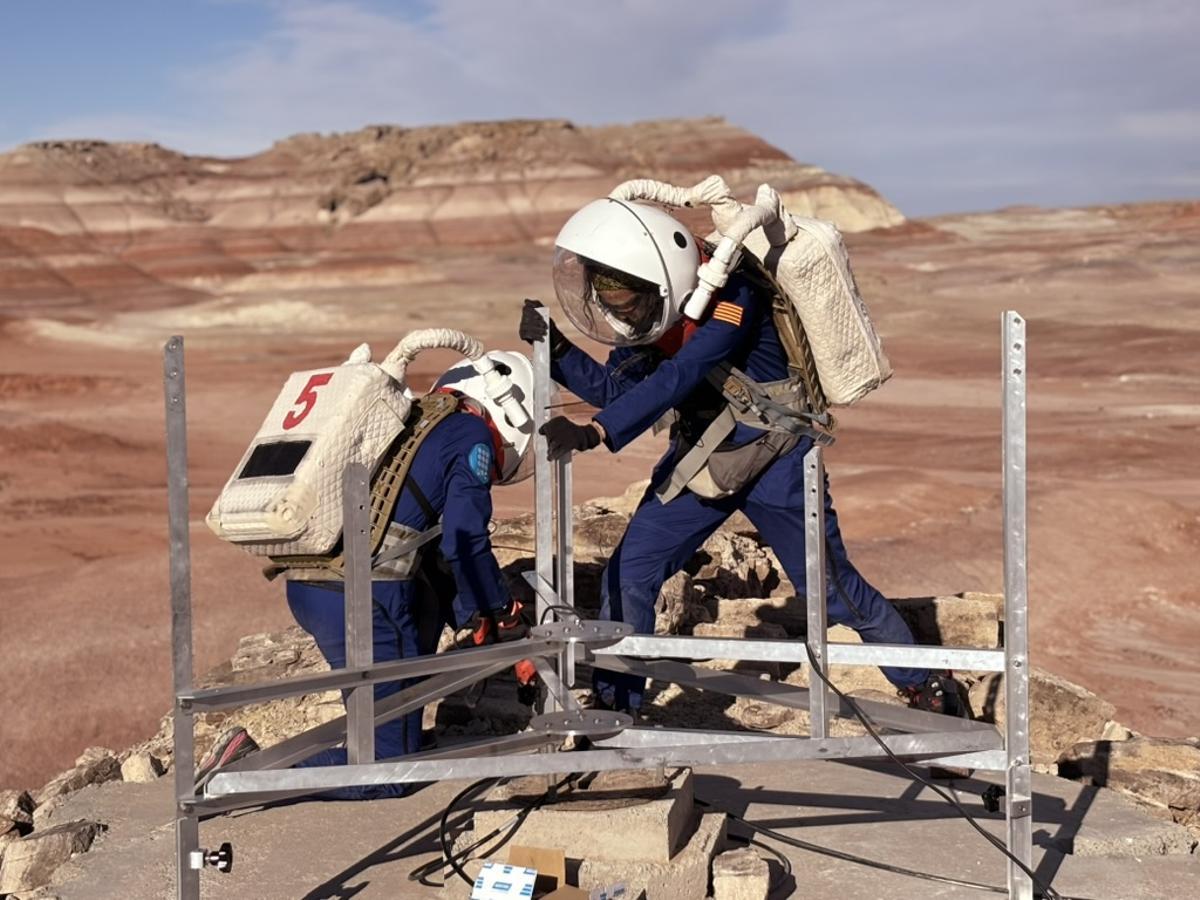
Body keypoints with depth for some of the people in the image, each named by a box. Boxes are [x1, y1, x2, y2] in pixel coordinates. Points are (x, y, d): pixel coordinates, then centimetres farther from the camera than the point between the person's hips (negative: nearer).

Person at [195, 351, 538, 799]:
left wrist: (479, 625, 26)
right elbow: (463, 546, -6)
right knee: (389, 770, 1)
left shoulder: (404, 427, 27)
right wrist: (507, 624, 5)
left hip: (305, 588, 8)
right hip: (364, 599, -8)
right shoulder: (472, 436, 3)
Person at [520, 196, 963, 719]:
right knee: (627, 575, -2)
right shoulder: (652, 312, -8)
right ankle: (616, 706, 14)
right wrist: (555, 346, -18)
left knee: (831, 588, 3)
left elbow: (676, 378, -40)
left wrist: (593, 433, -48)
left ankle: (928, 686, 25)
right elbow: (616, 388, -3)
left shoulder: (730, 296, -31)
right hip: (699, 456, 6)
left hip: (775, 461, -6)